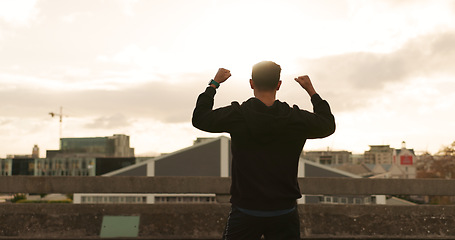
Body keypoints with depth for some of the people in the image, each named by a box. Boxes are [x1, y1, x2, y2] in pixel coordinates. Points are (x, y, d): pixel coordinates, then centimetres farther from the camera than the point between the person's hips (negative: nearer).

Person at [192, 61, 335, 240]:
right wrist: (311, 90, 24)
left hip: (245, 212, -1)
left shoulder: (236, 116, -9)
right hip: (284, 214, 1)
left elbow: (199, 118, 7)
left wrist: (214, 83, 16)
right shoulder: (297, 119, -5)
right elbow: (328, 125, 16)